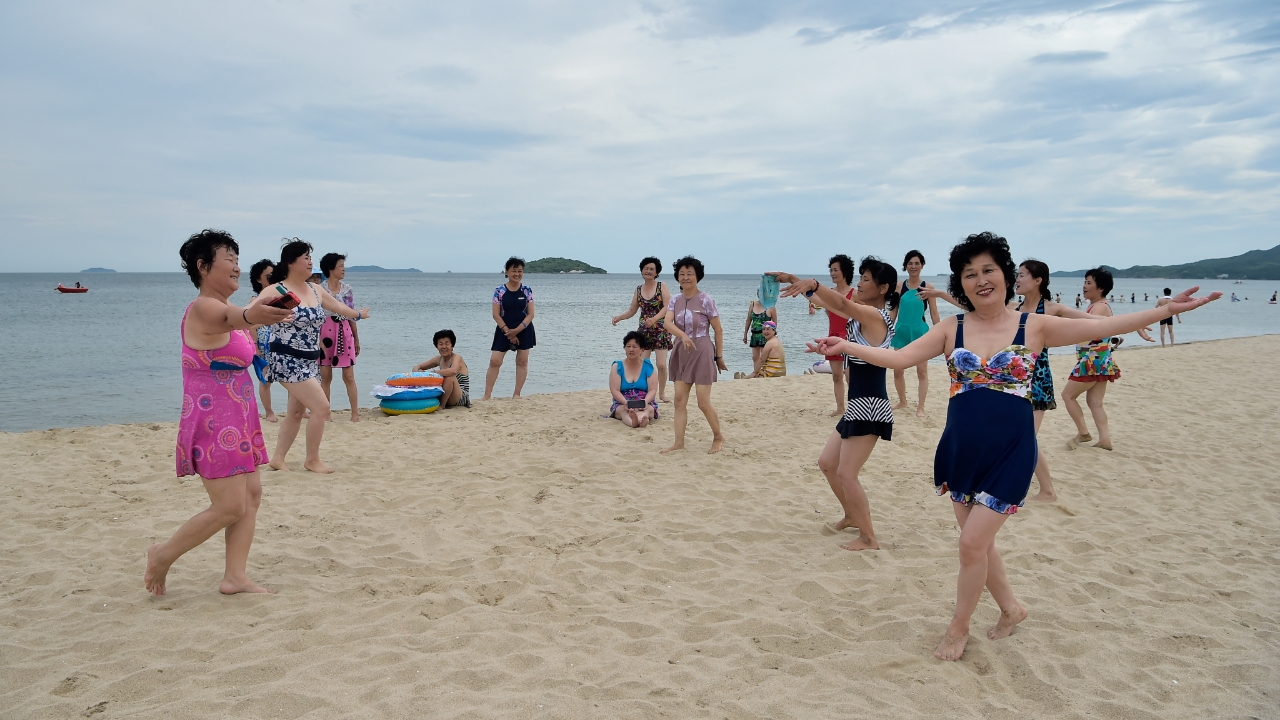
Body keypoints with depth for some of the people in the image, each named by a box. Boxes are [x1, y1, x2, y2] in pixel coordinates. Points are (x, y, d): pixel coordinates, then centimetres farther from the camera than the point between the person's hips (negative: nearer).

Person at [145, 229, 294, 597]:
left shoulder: (217, 307, 11)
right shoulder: (203, 307, -20)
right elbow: (227, 316, -45)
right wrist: (250, 315, -66)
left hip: (236, 421, 10)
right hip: (214, 424, -10)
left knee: (252, 494, 7)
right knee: (229, 507, -6)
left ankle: (234, 575, 14)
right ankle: (163, 555, 14)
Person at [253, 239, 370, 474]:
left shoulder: (315, 289, 9)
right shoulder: (277, 291, -14)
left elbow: (337, 306, 28)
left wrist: (358, 314, 45)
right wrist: (262, 305, -50)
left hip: (310, 361, 8)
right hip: (288, 361, -8)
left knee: (297, 411, 13)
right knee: (321, 406, -11)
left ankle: (278, 458, 26)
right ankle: (312, 460, 5)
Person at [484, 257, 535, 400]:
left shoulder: (527, 291, -3)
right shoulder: (500, 291, -6)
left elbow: (530, 314, -5)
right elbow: (496, 314, -6)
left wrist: (517, 330, -16)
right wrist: (507, 332, -14)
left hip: (524, 330, 1)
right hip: (504, 330, -1)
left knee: (522, 361, 5)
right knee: (495, 361, -5)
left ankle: (517, 394, 15)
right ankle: (487, 395, 0)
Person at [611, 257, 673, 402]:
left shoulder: (662, 286, -2)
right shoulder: (638, 289, 10)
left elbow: (667, 307, -11)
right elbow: (632, 310, 13)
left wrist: (654, 318, -25)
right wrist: (619, 317, -4)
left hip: (660, 330, -4)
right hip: (644, 330, 4)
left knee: (661, 364, -7)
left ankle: (662, 393, 9)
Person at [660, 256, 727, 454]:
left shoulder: (705, 300, -9)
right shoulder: (675, 300, 4)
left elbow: (718, 330, -5)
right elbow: (667, 322, -12)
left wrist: (719, 357, -3)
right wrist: (683, 335, -31)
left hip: (702, 352, -5)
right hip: (681, 352, 5)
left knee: (703, 402, -2)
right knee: (680, 400, 4)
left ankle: (718, 437, 19)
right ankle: (679, 442, 11)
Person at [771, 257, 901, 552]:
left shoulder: (876, 316, -15)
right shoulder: (862, 315, 13)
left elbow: (842, 303, -33)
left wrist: (811, 283, -48)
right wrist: (797, 281, -4)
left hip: (869, 406, -10)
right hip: (858, 406, 10)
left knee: (846, 474, -7)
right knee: (827, 463, 18)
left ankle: (868, 538, 6)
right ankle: (852, 515, 35)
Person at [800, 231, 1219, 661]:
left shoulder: (1034, 327, -2)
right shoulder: (951, 330, 2)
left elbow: (1103, 327, -7)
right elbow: (899, 357, -6)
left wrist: (1167, 310, -15)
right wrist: (847, 347, -18)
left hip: (1009, 453, -3)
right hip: (959, 450, 4)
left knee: (972, 542, -5)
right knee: (978, 541, 14)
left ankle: (959, 628, 17)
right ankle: (1011, 608, 40)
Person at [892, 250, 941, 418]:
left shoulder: (928, 287, -3)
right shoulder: (899, 286, 2)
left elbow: (934, 313, -1)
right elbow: (894, 311, 7)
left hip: (920, 331, -3)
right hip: (901, 331, 3)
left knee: (922, 371, 1)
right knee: (897, 371, 8)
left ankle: (920, 407, 8)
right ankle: (902, 402, 26)